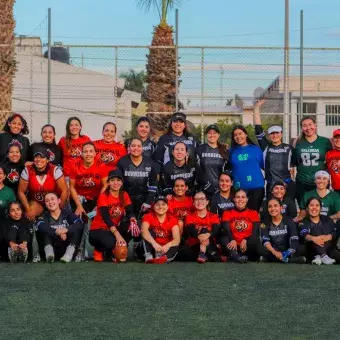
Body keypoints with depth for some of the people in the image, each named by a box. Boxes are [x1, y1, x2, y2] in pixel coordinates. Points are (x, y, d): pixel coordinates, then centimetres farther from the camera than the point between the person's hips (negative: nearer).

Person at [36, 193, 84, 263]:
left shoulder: (67, 213, 2)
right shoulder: (45, 216, 6)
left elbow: (80, 224, -17)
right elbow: (40, 226, -19)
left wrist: (66, 230, -35)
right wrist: (57, 232, -32)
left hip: (68, 246, -1)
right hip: (53, 248, 1)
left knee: (76, 229, -17)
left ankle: (69, 253, -34)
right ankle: (49, 251, -36)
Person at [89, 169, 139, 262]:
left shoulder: (124, 195, 1)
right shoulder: (103, 197, -17)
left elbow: (130, 212, -12)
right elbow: (106, 218, -29)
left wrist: (133, 222, -37)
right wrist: (117, 235, -44)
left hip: (114, 229, 5)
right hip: (98, 230, -5)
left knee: (133, 227, -24)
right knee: (111, 243, -37)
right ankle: (99, 250, 0)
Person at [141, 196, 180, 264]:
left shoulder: (172, 220, -2)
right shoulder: (149, 216, -5)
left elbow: (177, 239, -15)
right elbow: (144, 231, -27)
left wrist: (168, 245, -38)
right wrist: (154, 243, -45)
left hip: (165, 249, 1)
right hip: (152, 248, -1)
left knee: (175, 246, -27)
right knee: (150, 232, -21)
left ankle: (162, 257, -54)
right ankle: (148, 256, -39)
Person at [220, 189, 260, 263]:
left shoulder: (253, 213, 13)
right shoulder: (227, 213, 12)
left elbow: (255, 232, -1)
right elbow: (226, 231, -5)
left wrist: (246, 241, -22)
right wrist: (232, 240, -27)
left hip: (247, 247, 0)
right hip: (233, 247, 0)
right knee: (224, 239, -29)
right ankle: (236, 257, -50)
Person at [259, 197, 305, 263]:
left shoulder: (289, 221, 1)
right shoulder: (265, 223, 3)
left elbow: (294, 240, -12)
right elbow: (265, 241, -13)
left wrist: (290, 251, -33)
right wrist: (274, 252, -33)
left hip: (287, 250, 0)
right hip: (272, 251, 1)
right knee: (261, 249, -32)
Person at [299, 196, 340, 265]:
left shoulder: (327, 220, 16)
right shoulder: (304, 223, 7)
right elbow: (304, 234, -14)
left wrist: (328, 237, -24)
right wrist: (313, 238, -36)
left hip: (329, 249, 2)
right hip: (311, 253, -2)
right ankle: (323, 256, -35)